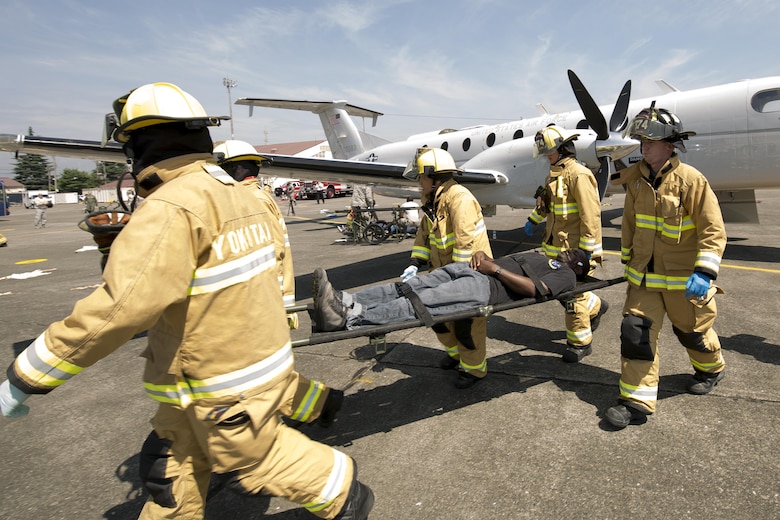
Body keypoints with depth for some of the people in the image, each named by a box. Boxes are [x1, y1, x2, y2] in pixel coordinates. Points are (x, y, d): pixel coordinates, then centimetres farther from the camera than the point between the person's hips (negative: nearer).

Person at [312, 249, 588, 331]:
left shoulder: (566, 275, 14)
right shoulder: (539, 256, 39)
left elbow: (532, 289, -7)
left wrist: (494, 268, -8)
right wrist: (482, 254, 8)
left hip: (486, 287, -8)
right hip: (470, 269, 8)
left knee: (419, 302, -28)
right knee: (407, 288, -16)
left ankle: (349, 316, -43)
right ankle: (345, 300, -31)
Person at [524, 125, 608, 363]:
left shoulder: (578, 174, -16)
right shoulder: (554, 173, 13)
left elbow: (591, 215, -20)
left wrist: (587, 249, -20)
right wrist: (533, 219, 18)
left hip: (575, 249, -9)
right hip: (557, 247, 9)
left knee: (572, 295, -1)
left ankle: (580, 342, 15)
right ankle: (595, 307, 43)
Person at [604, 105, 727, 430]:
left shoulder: (691, 180, -16)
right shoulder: (637, 178, 1)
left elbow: (714, 231, -16)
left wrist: (704, 273, -24)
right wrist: (628, 259, 17)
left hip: (683, 278, -4)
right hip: (643, 276, 4)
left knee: (692, 331, 17)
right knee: (636, 331, -4)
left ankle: (711, 369, 51)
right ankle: (637, 400, 4)